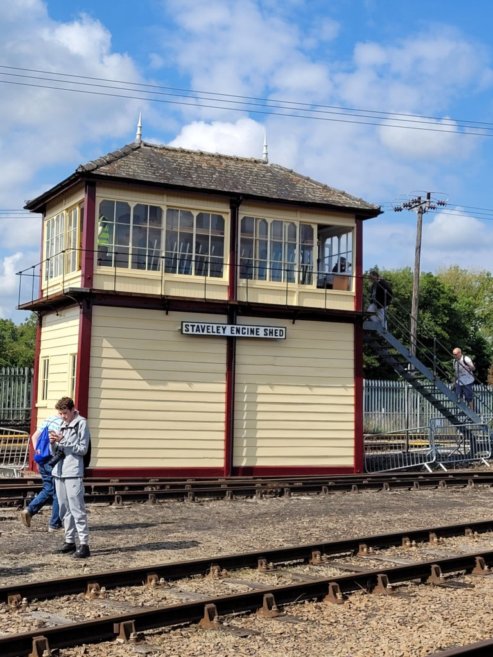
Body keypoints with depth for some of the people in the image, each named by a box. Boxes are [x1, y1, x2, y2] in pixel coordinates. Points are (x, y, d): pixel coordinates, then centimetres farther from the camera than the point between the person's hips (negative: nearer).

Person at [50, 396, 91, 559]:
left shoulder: (81, 424, -3)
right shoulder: (62, 426, 17)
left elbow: (83, 449, -9)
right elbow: (55, 453, 19)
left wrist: (63, 441, -15)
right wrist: (53, 443, -2)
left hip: (73, 473, -7)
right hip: (59, 472, 7)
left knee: (77, 509, -10)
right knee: (64, 509, 11)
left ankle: (84, 544, -10)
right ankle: (70, 541, 18)